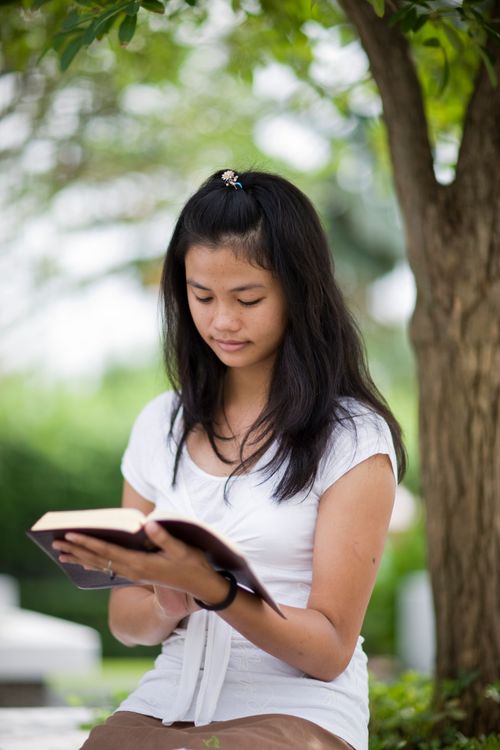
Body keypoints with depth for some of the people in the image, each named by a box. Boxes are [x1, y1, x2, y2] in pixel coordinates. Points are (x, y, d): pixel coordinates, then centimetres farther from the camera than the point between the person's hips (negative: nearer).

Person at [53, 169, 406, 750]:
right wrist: (168, 608, -8)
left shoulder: (353, 439, -3)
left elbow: (331, 650, -7)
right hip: (165, 703, 5)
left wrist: (207, 587, -23)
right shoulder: (161, 425, 12)